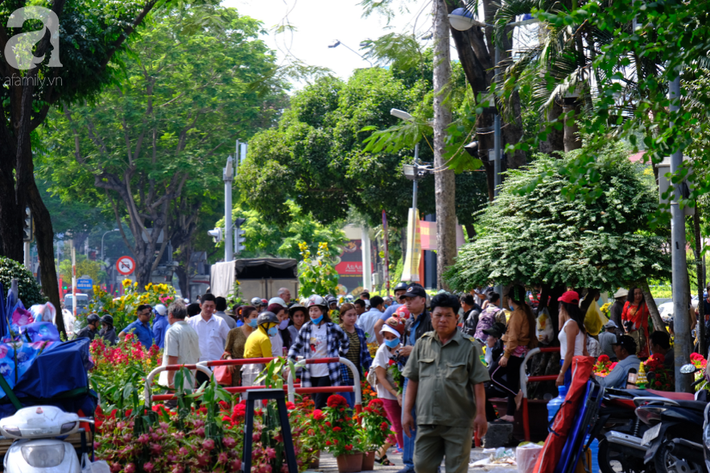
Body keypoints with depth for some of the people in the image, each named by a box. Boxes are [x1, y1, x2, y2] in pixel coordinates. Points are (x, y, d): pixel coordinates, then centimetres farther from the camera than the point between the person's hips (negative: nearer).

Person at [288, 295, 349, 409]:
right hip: (311, 374, 4)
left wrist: (339, 356, 8)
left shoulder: (332, 328, -3)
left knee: (320, 405, -13)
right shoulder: (306, 328, 6)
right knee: (316, 404, 10)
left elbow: (345, 342, 13)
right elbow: (297, 346, 11)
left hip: (327, 374, -4)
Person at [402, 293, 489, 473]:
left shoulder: (469, 346, -1)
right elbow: (413, 380, 12)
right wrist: (407, 412, 9)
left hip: (458, 422, -3)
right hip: (426, 419, 3)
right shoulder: (423, 343, 9)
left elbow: (478, 383, -3)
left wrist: (480, 414, -9)